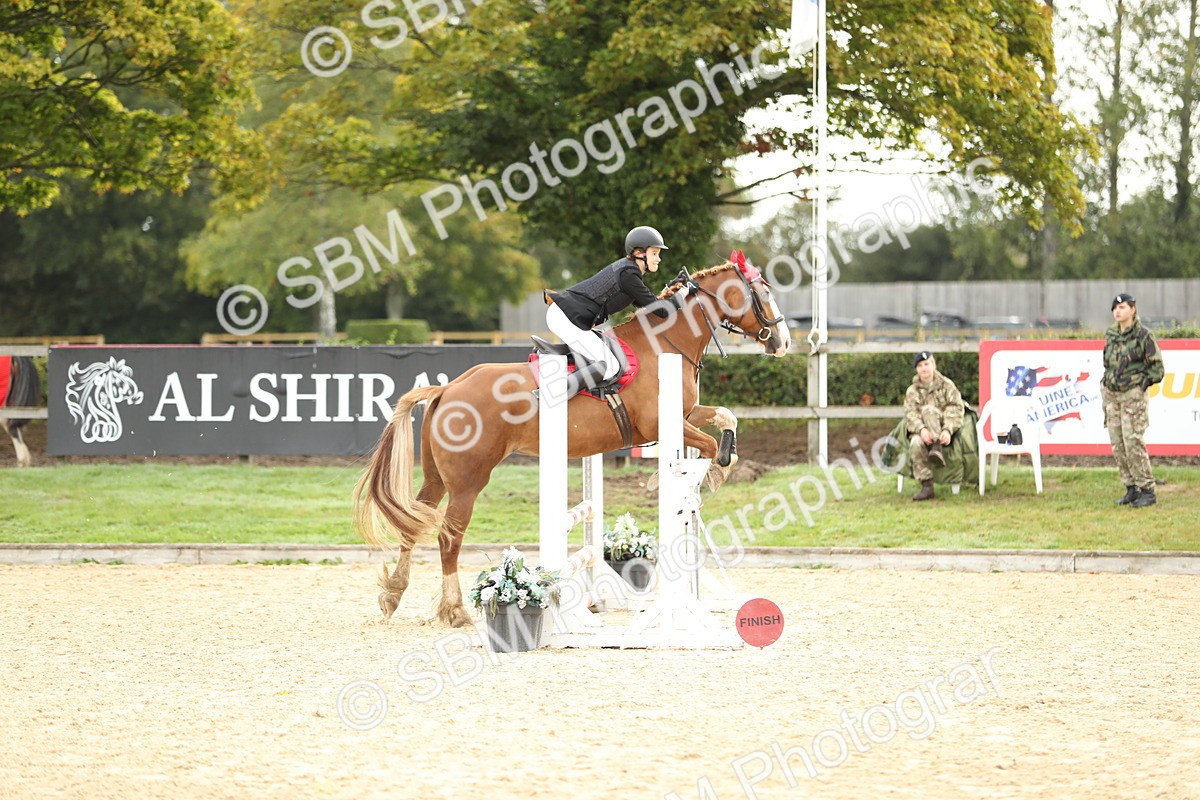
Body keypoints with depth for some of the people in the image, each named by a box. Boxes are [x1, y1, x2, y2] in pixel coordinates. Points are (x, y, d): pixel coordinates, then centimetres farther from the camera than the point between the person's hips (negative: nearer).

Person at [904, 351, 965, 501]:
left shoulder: (946, 385, 8)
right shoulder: (912, 391, 12)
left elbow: (955, 409, -4)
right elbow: (910, 414, -3)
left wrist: (948, 430, -23)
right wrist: (921, 429, -25)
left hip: (941, 432, -2)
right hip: (923, 431, 2)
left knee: (928, 409, -31)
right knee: (915, 444, -35)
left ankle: (937, 449, -38)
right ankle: (927, 487, -32)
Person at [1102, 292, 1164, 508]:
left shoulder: (1143, 335, -8)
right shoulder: (1111, 335, 11)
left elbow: (1157, 367, -4)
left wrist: (1142, 383, -8)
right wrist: (1107, 382, 13)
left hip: (1132, 395, -7)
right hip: (1111, 394, 7)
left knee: (1133, 442, -11)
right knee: (1117, 444, 5)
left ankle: (1147, 490, -5)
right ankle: (1131, 488, 13)